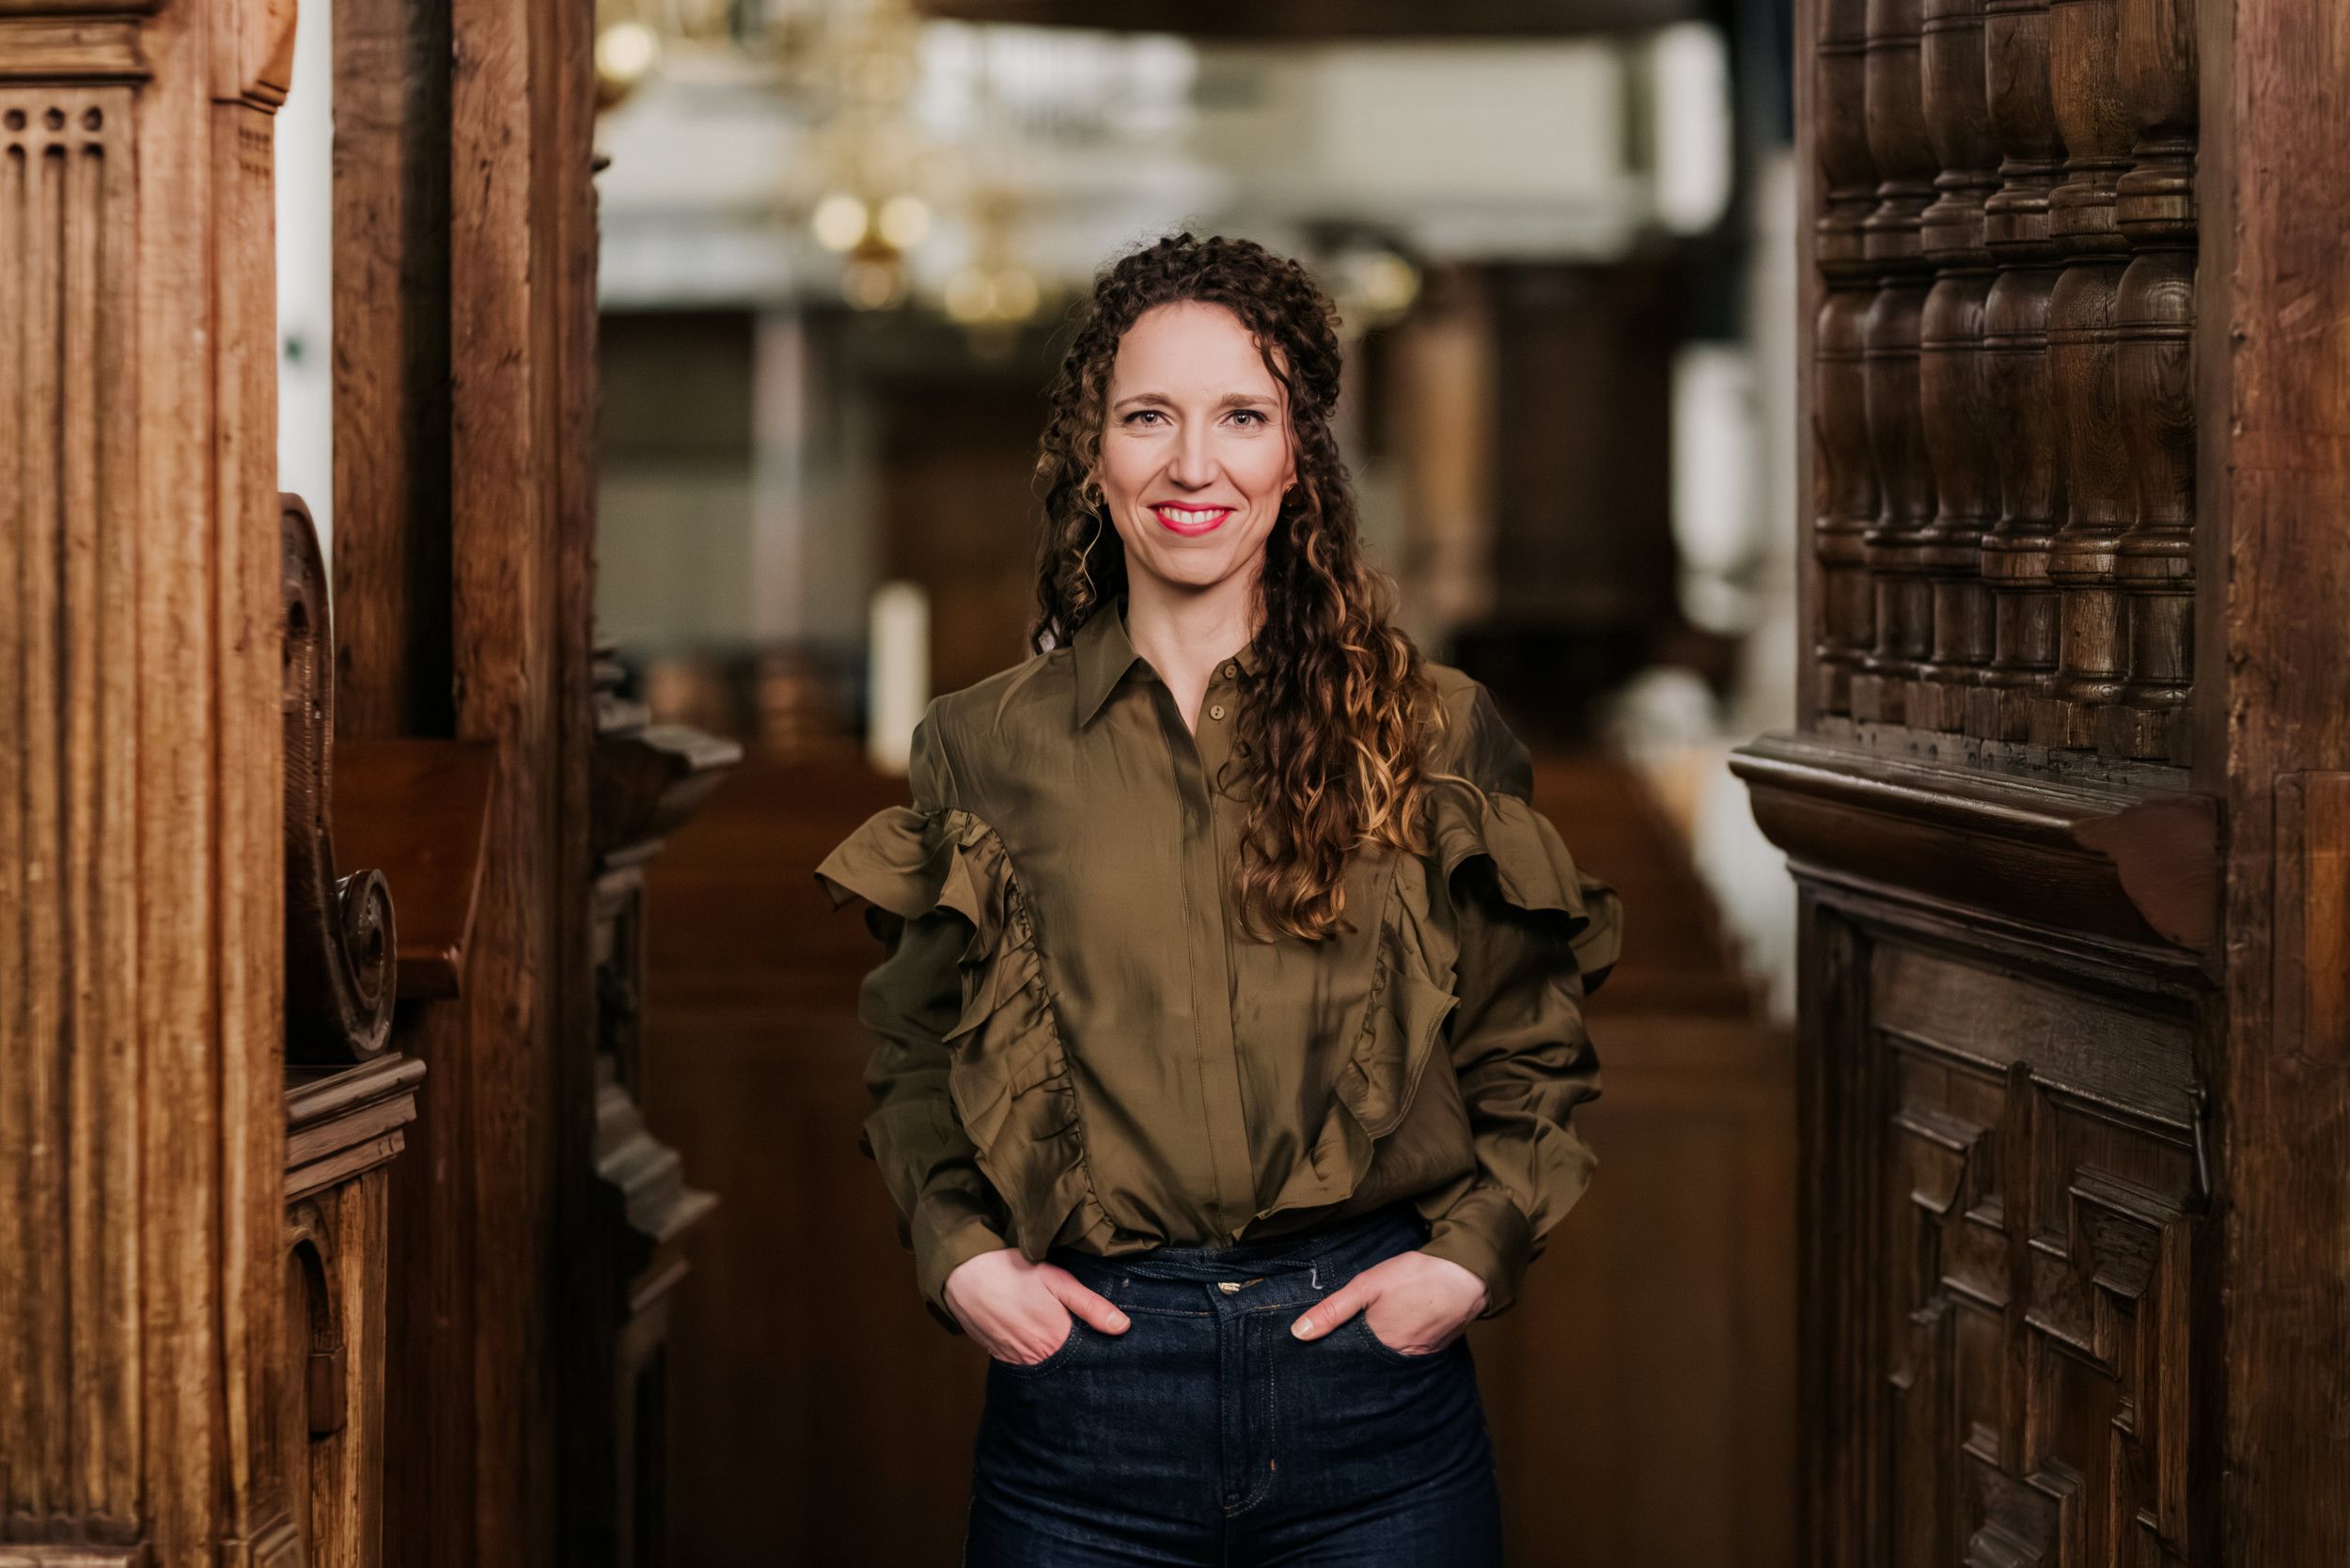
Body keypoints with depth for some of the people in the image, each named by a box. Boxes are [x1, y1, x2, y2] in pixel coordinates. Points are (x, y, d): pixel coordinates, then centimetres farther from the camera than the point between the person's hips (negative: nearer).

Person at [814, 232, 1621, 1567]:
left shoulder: (1437, 738, 3)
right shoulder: (986, 748, 5)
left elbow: (1531, 1053, 11)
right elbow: (913, 1055, 14)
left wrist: (1476, 1252, -3)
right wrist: (957, 1251, -1)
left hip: (1373, 1383, 0)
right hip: (1084, 1393, 0)